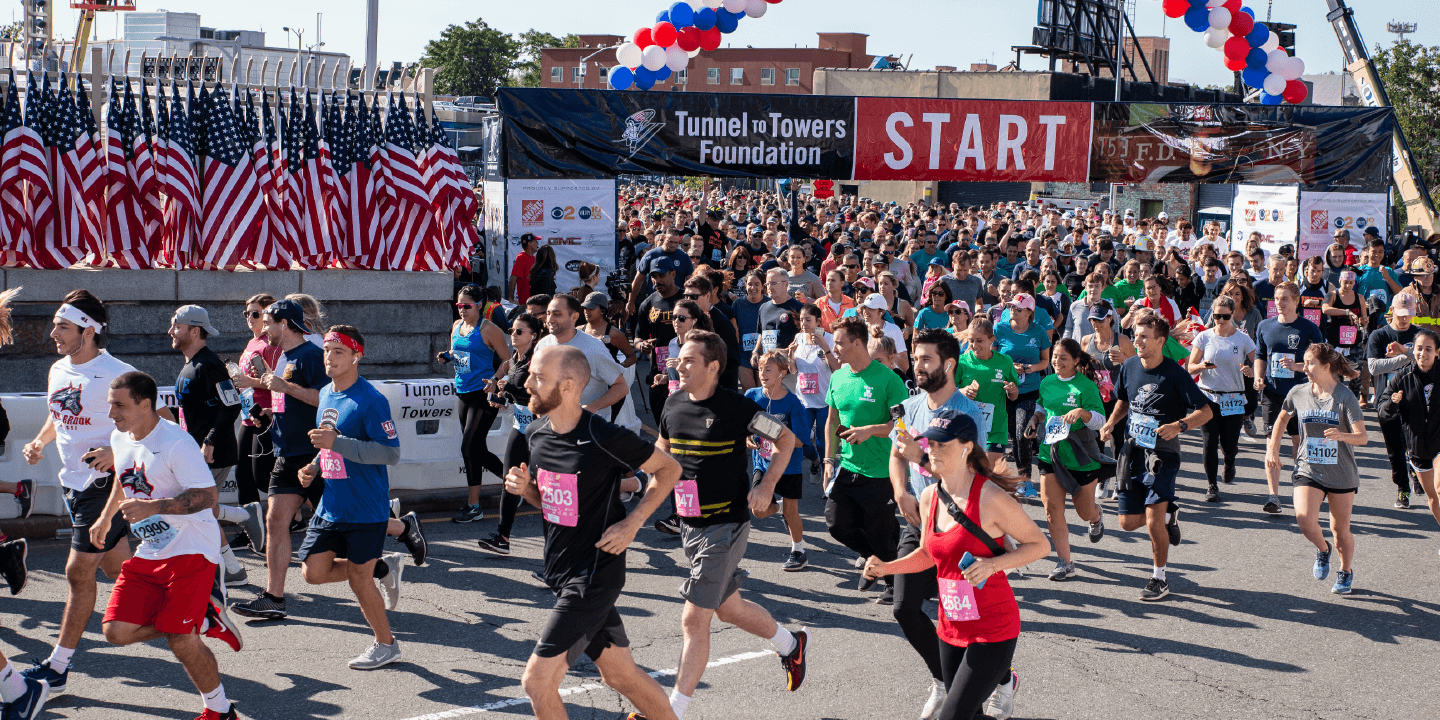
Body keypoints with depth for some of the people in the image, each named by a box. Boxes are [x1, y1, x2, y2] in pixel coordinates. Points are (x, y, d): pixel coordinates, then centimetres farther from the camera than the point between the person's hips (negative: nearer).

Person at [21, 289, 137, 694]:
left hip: (106, 483, -8)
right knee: (120, 569, 13)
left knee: (79, 573, -5)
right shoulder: (58, 370, 8)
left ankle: (58, 667, 3)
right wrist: (39, 442, 7)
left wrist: (116, 453, -28)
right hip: (74, 482, 8)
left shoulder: (118, 374, -17)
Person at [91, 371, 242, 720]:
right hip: (148, 553, 8)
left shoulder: (177, 442, -19)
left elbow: (208, 495, -24)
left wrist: (154, 506, -31)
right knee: (117, 632, -5)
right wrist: (106, 517, 31)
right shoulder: (120, 438, 7)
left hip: (191, 550, -8)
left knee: (181, 641, -12)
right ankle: (204, 621, 13)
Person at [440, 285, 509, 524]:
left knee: (469, 447, -11)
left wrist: (494, 381, -21)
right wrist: (447, 356, 3)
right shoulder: (457, 326, 12)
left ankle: (473, 505, 0)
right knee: (478, 450, 9)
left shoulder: (489, 330, -9)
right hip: (463, 392, 8)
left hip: (483, 395, -8)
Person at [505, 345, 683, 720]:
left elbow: (669, 469, -6)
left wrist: (633, 523, -13)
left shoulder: (604, 438, -19)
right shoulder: (536, 433, 3)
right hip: (559, 571, 7)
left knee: (536, 682, -9)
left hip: (594, 574, -7)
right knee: (621, 675, 16)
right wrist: (524, 487, -4)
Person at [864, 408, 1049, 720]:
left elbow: (1040, 545, -10)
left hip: (993, 629, -6)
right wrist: (885, 568, 1)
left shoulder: (990, 498, -17)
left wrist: (992, 565, -23)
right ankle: (1003, 680, 49)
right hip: (951, 629, 6)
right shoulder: (929, 497, 2)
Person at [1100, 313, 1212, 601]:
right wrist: (1110, 423, 4)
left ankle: (1160, 578, 6)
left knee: (1153, 521, -14)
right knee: (1128, 522, 6)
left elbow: (1205, 411, -11)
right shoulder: (1129, 368, 3)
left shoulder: (1174, 374, -13)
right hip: (1132, 453, 6)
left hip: (1162, 454, -6)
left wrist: (1179, 425, -28)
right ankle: (1168, 515, 36)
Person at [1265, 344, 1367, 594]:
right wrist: (1273, 449, 15)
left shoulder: (1345, 397, -12)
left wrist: (1342, 435, -37)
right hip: (1308, 470, 2)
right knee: (1304, 519, -21)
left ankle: (1346, 571, 36)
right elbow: (1282, 419, 19)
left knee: (1340, 530, 8)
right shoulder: (1298, 393, -2)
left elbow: (1362, 437, -17)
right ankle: (1322, 549, 12)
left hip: (1341, 474, -2)